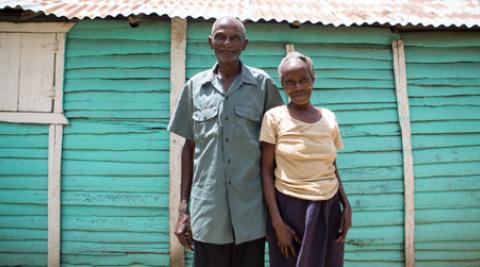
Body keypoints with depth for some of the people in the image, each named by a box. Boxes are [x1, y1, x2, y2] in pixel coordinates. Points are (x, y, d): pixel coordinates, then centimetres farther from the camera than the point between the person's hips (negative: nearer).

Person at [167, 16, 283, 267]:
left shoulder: (263, 84, 2)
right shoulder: (195, 86, 6)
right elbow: (189, 148, 9)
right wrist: (183, 206, 6)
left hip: (251, 212, -1)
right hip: (207, 210, 1)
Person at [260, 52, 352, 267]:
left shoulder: (329, 117, 4)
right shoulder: (274, 117, -7)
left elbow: (332, 167, 12)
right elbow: (266, 171, -7)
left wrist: (346, 206, 3)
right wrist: (277, 221, -11)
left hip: (328, 208, 4)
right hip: (290, 208, -3)